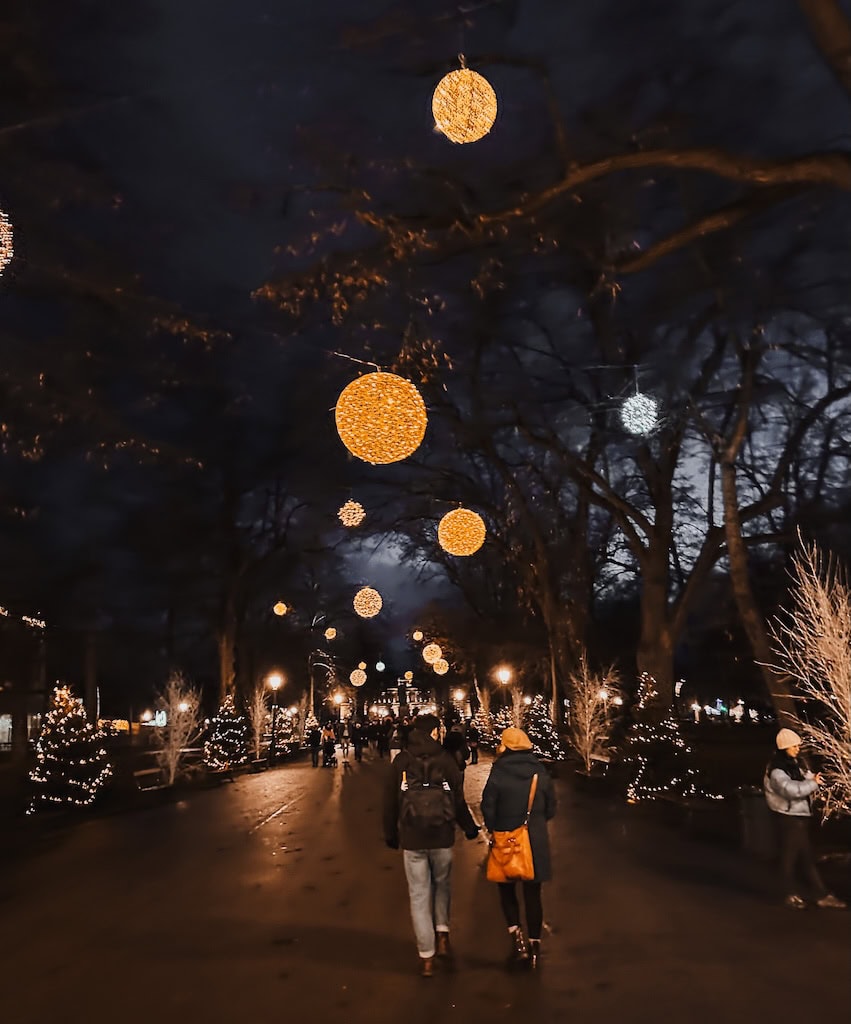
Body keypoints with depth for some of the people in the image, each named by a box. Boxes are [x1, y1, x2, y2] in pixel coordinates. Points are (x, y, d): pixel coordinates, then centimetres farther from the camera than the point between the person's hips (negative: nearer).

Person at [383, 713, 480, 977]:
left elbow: (390, 802, 3)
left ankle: (426, 957, 10)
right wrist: (469, 828, 15)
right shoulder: (446, 759, -4)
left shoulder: (401, 761, -2)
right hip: (442, 837, 0)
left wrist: (391, 834, 15)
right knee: (442, 885, 24)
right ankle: (442, 934, 13)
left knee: (419, 895, 7)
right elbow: (458, 800, 0)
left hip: (411, 839, 0)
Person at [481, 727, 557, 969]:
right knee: (533, 895, 11)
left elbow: (488, 807, -9)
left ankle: (516, 936, 0)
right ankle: (534, 946, 17)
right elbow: (550, 809, 5)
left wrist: (495, 829, 8)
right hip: (536, 842, 3)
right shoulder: (540, 772, -2)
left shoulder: (498, 773, -13)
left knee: (507, 890, 14)